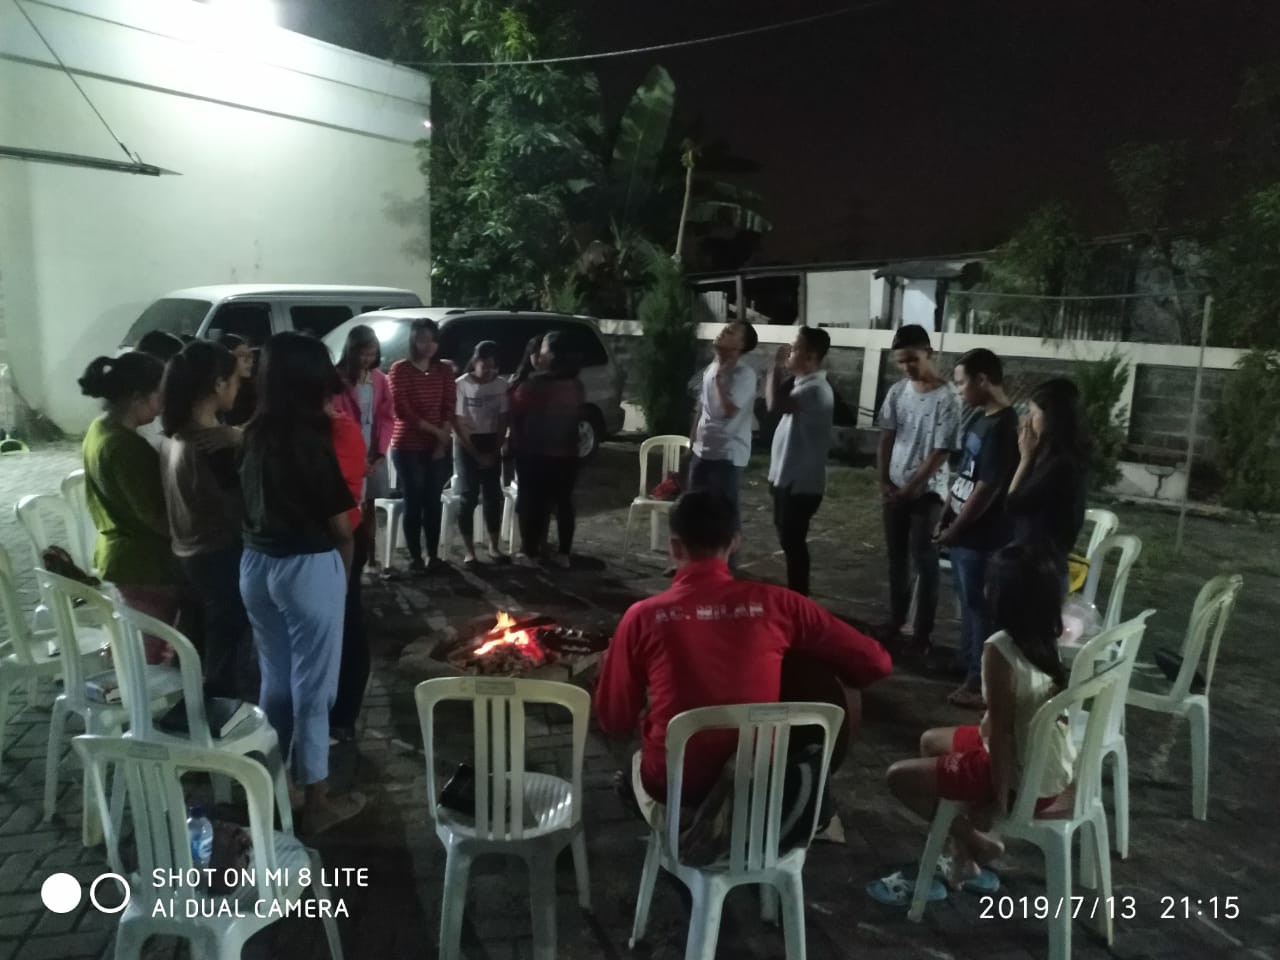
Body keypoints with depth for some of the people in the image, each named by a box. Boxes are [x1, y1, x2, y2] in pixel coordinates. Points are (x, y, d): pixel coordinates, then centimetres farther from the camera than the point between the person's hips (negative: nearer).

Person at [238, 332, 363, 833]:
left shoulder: (254, 434, 3)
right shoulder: (310, 438, -17)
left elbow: (247, 504, 6)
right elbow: (340, 525, -14)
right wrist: (343, 568, 2)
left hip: (255, 563, 7)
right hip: (307, 567, -7)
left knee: (275, 678, 20)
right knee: (313, 684, 5)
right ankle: (316, 798, 16)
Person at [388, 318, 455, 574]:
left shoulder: (445, 369, 7)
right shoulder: (400, 369, -5)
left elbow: (450, 406, 3)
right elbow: (401, 410, -11)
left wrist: (443, 438, -10)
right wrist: (434, 431, -12)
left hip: (438, 446, 3)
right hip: (408, 447, -3)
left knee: (433, 502, 6)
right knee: (414, 503, 0)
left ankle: (433, 555, 14)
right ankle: (414, 557, 8)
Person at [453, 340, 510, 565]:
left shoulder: (501, 385, -3)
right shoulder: (461, 385, -13)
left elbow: (503, 420, 2)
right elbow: (457, 424, -11)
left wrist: (494, 451, -4)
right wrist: (477, 454, -11)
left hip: (491, 445, 3)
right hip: (466, 446, -3)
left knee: (494, 496, 5)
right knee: (468, 496, -3)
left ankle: (494, 547, 14)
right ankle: (469, 550, 4)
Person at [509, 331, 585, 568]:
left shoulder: (533, 384, -15)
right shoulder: (576, 385, 1)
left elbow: (516, 410, -3)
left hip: (533, 452, -5)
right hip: (566, 452, 5)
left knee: (532, 501, 6)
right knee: (564, 501, 10)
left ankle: (530, 551, 10)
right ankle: (564, 553, 14)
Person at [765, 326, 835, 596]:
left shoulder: (815, 389, -21)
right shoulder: (804, 385, 12)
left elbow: (775, 405, -37)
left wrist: (777, 367, -24)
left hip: (801, 483, -10)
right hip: (788, 478, 10)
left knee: (793, 543, -1)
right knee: (789, 541, 18)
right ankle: (794, 596, 30)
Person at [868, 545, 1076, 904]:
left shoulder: (1000, 650, -27)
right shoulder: (1055, 637, -3)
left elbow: (1002, 732, -23)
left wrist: (1000, 800, -14)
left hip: (1025, 779, -8)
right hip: (1054, 766, 8)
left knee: (900, 776, 3)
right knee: (932, 742, 24)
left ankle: (976, 845, 16)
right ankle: (965, 860, 27)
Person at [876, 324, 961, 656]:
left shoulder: (946, 398, -15)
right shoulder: (897, 391, 3)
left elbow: (940, 453, -15)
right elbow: (886, 438, 7)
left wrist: (909, 489, -14)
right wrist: (884, 482, -2)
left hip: (927, 492, -5)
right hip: (894, 489, 5)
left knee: (924, 563, 0)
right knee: (897, 558, 14)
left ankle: (922, 634, 9)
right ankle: (895, 622, 28)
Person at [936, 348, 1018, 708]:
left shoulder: (1002, 427, -22)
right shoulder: (979, 418, 8)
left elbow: (986, 490, -23)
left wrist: (953, 530, -14)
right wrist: (945, 519, 10)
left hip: (982, 537, -9)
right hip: (963, 532, 9)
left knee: (980, 608, 4)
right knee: (968, 603, 20)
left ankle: (982, 682, 19)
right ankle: (969, 665, 35)